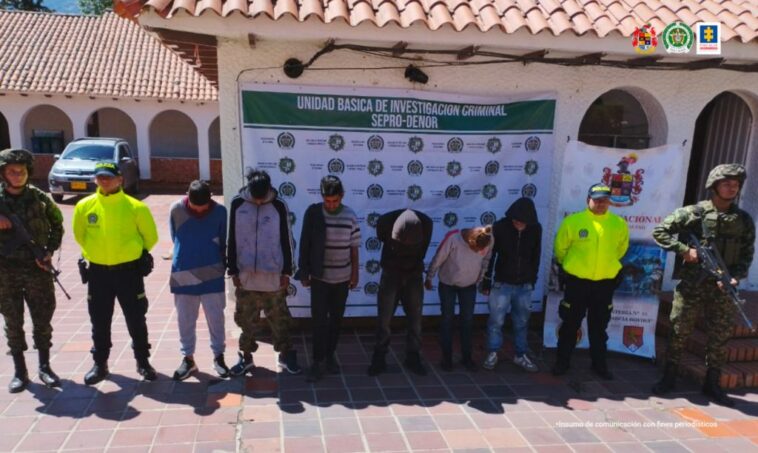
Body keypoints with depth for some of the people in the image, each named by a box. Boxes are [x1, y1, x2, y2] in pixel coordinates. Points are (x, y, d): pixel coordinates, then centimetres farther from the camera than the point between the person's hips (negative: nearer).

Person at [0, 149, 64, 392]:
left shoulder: (39, 198, 0)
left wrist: (50, 250, 0)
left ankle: (44, 367, 21)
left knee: (43, 321, 7)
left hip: (38, 269, 0)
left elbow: (57, 224, 12)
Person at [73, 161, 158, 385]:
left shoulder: (136, 207, -10)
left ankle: (143, 361, 22)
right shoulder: (84, 206, -3)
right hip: (98, 272, 2)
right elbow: (80, 235, 14)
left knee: (136, 320, 7)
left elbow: (150, 236, 2)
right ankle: (100, 363, 29)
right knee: (99, 322, 12)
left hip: (129, 271, -2)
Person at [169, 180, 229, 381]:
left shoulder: (220, 211, -9)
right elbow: (175, 237, 7)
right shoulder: (176, 209, -9)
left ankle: (218, 356, 23)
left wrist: (220, 264, 8)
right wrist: (187, 254, 11)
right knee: (185, 319, 10)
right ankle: (188, 358, 26)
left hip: (212, 274, -1)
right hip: (183, 273, 1)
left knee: (215, 318, 7)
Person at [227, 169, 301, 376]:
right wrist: (233, 270, 0)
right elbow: (232, 239, 1)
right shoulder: (238, 203, -3)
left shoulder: (279, 205, -6)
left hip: (273, 275, -1)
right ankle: (246, 356, 27)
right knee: (246, 318, 12)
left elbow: (286, 240, -1)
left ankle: (286, 354, 23)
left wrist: (287, 271, -1)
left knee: (278, 317, 8)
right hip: (246, 274, 1)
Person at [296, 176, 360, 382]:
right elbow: (305, 245, -4)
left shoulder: (350, 216, -6)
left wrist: (355, 274, 4)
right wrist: (304, 272, -4)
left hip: (342, 278, 2)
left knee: (336, 319, 13)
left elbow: (354, 248, 2)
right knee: (319, 319, -1)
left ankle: (330, 355, 30)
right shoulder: (313, 213, -10)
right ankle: (318, 360, 10)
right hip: (319, 277, -1)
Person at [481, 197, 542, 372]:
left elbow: (536, 257, 6)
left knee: (522, 322, 12)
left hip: (525, 286, 2)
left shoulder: (536, 229, -6)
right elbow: (489, 256, -5)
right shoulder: (500, 227, -13)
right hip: (502, 284, -2)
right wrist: (486, 281, -2)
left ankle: (520, 355, 26)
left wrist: (533, 279, 11)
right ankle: (492, 354, 17)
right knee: (496, 320, 1)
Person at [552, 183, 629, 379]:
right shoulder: (573, 221, -11)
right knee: (570, 323, 8)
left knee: (599, 326, 15)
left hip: (605, 282, 2)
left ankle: (599, 364, 29)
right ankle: (562, 362, 21)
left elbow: (621, 248, 16)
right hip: (577, 281, -2)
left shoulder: (619, 224, -2)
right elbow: (560, 247, 2)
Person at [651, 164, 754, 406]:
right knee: (679, 331, 4)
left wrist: (735, 277, -9)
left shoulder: (744, 220, 7)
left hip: (722, 287, 3)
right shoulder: (693, 213, -3)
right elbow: (660, 232, -2)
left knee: (720, 336, 8)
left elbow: (747, 254, 8)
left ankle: (712, 384, 23)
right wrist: (684, 250, -11)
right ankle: (669, 378, 17)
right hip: (691, 284, -3)